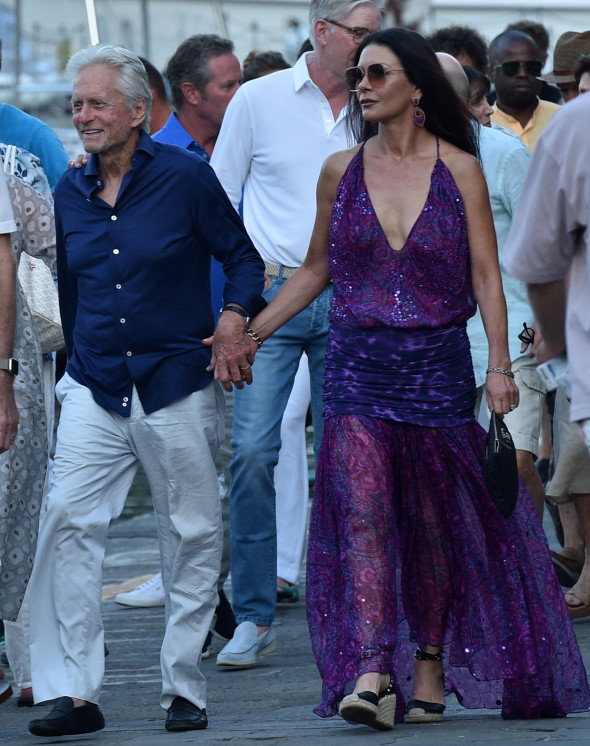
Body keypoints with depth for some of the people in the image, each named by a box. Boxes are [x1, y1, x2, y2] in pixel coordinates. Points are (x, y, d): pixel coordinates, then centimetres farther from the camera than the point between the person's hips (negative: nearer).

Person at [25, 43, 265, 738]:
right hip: (95, 388, 3)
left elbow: (242, 255, 2)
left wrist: (234, 317, -14)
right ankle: (72, 692, -14)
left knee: (192, 537, 3)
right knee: (68, 521, -13)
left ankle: (183, 688, 14)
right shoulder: (70, 193, 8)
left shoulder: (185, 177, -5)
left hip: (178, 386, -3)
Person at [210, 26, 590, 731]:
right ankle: (371, 674, -20)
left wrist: (500, 366, -9)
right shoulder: (341, 171, 6)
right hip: (358, 363, 1)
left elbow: (486, 274, 0)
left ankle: (430, 668, 17)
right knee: (362, 512, -12)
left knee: (436, 524, 5)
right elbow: (315, 269, 15)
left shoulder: (459, 169, 0)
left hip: (437, 363, -1)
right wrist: (250, 331, 9)